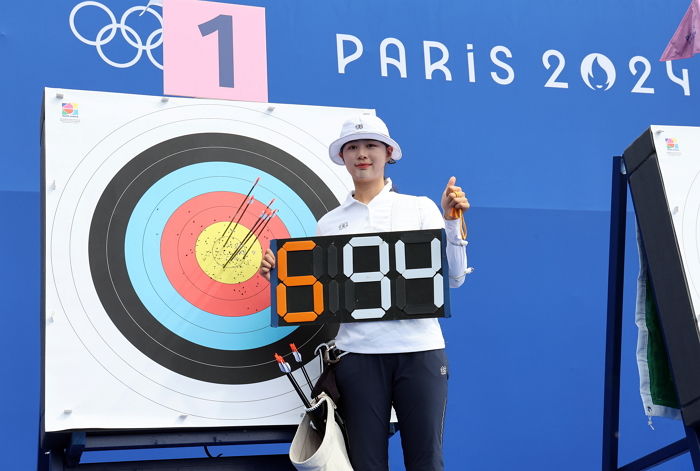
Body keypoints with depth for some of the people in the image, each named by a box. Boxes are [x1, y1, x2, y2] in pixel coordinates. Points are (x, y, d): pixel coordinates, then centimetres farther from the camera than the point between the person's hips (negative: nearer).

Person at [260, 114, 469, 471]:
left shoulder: (420, 208, 7)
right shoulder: (330, 224, 13)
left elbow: (453, 278, 3)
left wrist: (450, 220, -8)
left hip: (419, 349, -1)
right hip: (358, 353, 1)